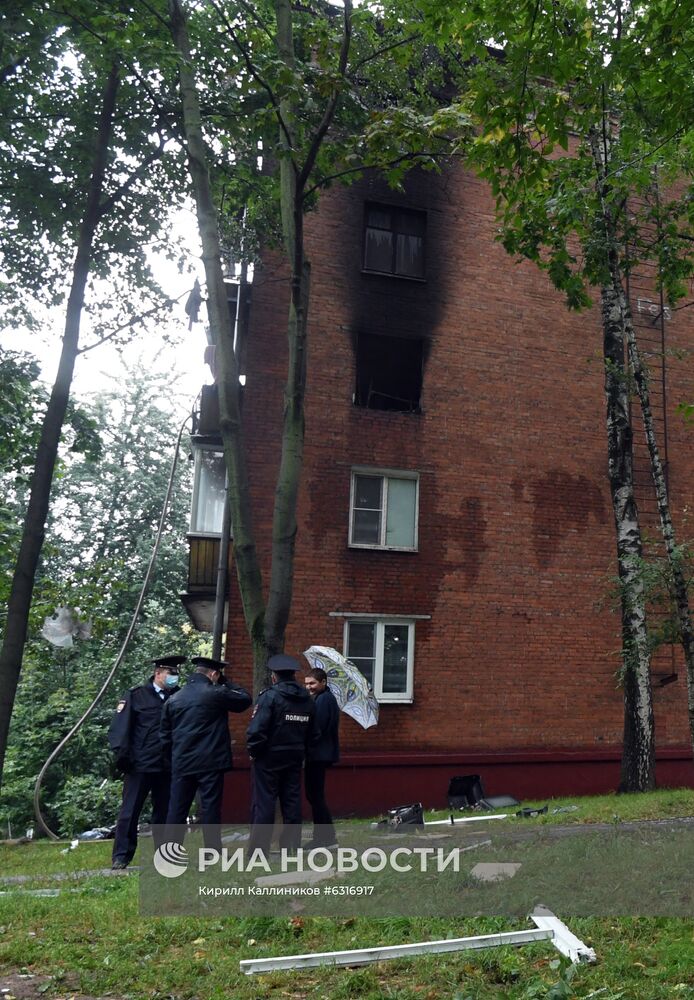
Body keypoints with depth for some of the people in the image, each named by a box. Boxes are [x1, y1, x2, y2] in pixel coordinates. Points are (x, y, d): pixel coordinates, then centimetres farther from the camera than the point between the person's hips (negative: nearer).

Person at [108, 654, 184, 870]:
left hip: (167, 766, 4)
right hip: (140, 764, -4)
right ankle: (121, 856, 10)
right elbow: (120, 726, -6)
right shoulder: (136, 695, -2)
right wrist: (122, 755, -13)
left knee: (163, 812, 11)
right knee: (129, 811, 2)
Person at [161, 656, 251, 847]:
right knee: (210, 809, 1)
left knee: (177, 810, 9)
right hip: (210, 763, -4)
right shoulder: (216, 694, -8)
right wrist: (225, 681, 11)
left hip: (181, 764, 4)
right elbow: (246, 699, 7)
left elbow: (165, 737, 11)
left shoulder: (173, 699, 8)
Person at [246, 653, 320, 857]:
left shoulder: (269, 696, -14)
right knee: (292, 802, 12)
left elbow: (257, 729, -21)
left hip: (268, 758, -5)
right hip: (295, 758, 6)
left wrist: (253, 751, -7)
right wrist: (301, 750, 16)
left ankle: (259, 850, 4)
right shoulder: (307, 700, 6)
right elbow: (314, 734, 8)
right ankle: (291, 846, 17)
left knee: (263, 803, 2)